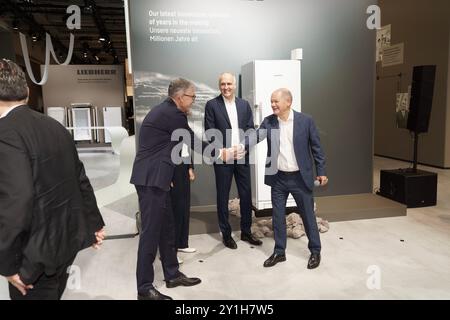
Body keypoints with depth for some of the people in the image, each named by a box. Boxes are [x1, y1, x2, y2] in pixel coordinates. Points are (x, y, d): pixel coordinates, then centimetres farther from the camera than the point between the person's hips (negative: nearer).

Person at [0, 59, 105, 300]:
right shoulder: (54, 126, 4)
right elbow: (80, 179, 8)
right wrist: (94, 224, 17)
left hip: (37, 251, -7)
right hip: (67, 236, 7)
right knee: (52, 293, 24)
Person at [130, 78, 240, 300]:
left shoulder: (165, 111, 15)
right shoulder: (172, 114, -16)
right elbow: (194, 142, -9)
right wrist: (222, 154, 3)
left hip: (156, 177, 10)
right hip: (150, 179, -10)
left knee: (166, 228, 15)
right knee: (151, 231, -4)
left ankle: (172, 275, 27)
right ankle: (144, 288, 6)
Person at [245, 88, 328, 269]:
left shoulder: (305, 121, -7)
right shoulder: (268, 122, 0)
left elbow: (316, 147, -2)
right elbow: (256, 137, -13)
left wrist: (321, 171, -1)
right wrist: (241, 147, -33)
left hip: (300, 178, -2)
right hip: (278, 178, 3)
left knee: (308, 215, 9)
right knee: (277, 216, 10)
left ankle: (315, 251, 28)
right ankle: (279, 252, 26)